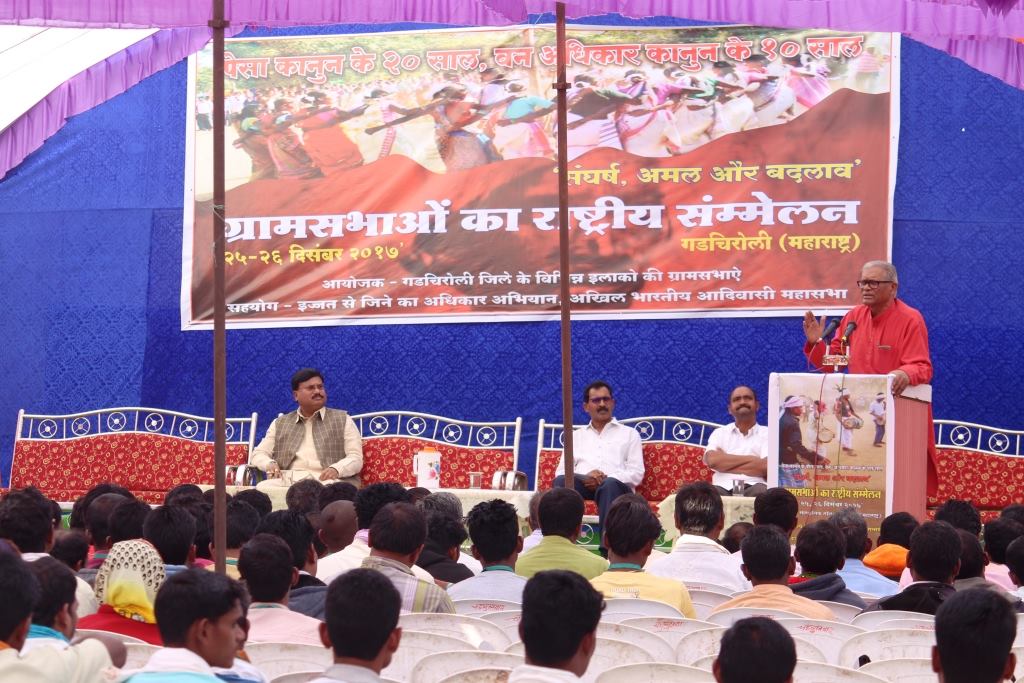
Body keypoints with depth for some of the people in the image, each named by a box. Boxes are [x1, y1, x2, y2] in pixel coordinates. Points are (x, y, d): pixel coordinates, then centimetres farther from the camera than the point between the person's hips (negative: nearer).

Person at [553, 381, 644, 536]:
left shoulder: (630, 434, 21)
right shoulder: (576, 435, 28)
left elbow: (637, 473, 8)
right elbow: (561, 471, 15)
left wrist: (606, 479, -10)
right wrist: (586, 476, -8)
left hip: (616, 485, -2)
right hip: (582, 484, 2)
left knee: (610, 484, -40)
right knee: (561, 481, -33)